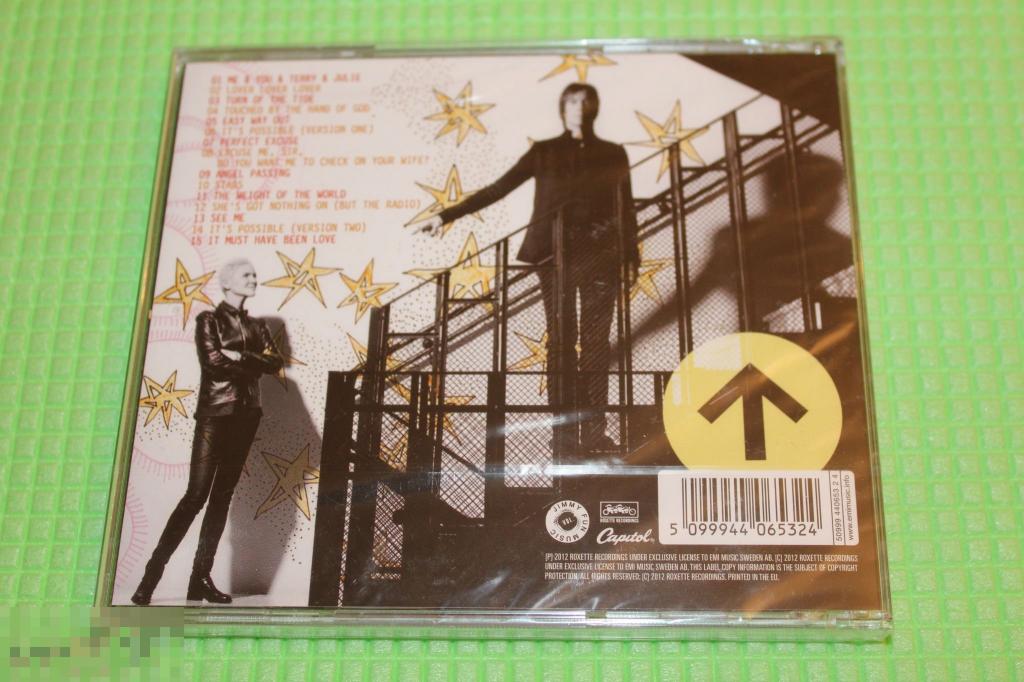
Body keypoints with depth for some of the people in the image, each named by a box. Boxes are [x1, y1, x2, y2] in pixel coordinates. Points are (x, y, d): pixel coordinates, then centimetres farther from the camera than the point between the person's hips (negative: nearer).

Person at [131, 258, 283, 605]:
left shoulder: (257, 326, 18)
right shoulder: (209, 319, 3)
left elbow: (275, 362, 3)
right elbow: (212, 362, -13)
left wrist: (238, 357, -11)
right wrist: (253, 363, -5)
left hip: (246, 416, 5)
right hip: (215, 414, -5)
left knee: (222, 496, 3)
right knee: (196, 495, -10)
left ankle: (201, 579, 6)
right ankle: (152, 574, -4)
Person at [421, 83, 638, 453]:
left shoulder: (612, 154, 9)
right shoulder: (544, 152, 7)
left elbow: (626, 209, 11)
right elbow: (497, 190, 5)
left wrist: (631, 256, 5)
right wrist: (448, 215, 1)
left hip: (601, 255, 1)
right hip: (556, 255, -1)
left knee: (596, 342, -1)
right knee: (561, 341, 0)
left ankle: (594, 430, 4)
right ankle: (563, 429, 5)